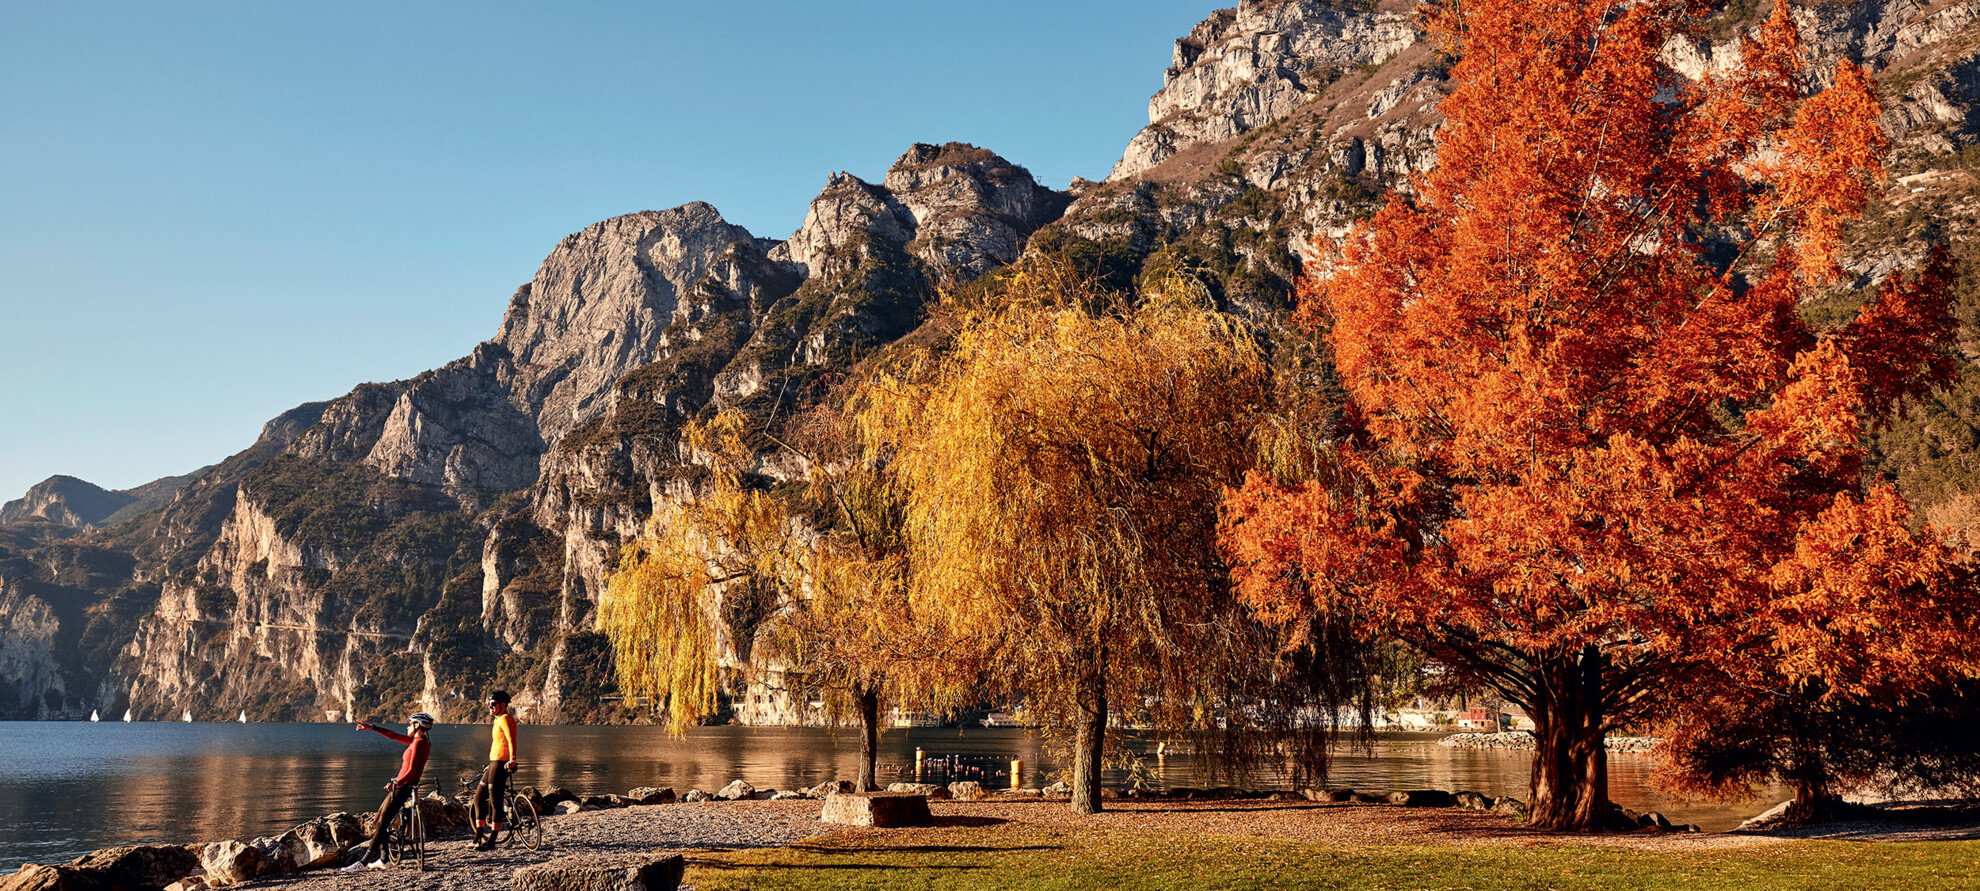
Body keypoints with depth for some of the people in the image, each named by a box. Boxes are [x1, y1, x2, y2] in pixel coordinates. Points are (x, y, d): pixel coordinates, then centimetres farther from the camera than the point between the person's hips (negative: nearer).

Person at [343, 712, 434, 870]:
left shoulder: (419, 743, -15)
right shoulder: (415, 741, 14)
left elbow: (412, 769, -22)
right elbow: (393, 735, 19)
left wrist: (396, 783, -16)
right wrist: (370, 727, 18)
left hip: (403, 787, -10)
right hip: (401, 786, 10)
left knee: (382, 823, -10)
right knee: (378, 820, 14)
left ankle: (364, 862, -10)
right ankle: (383, 858, 17)